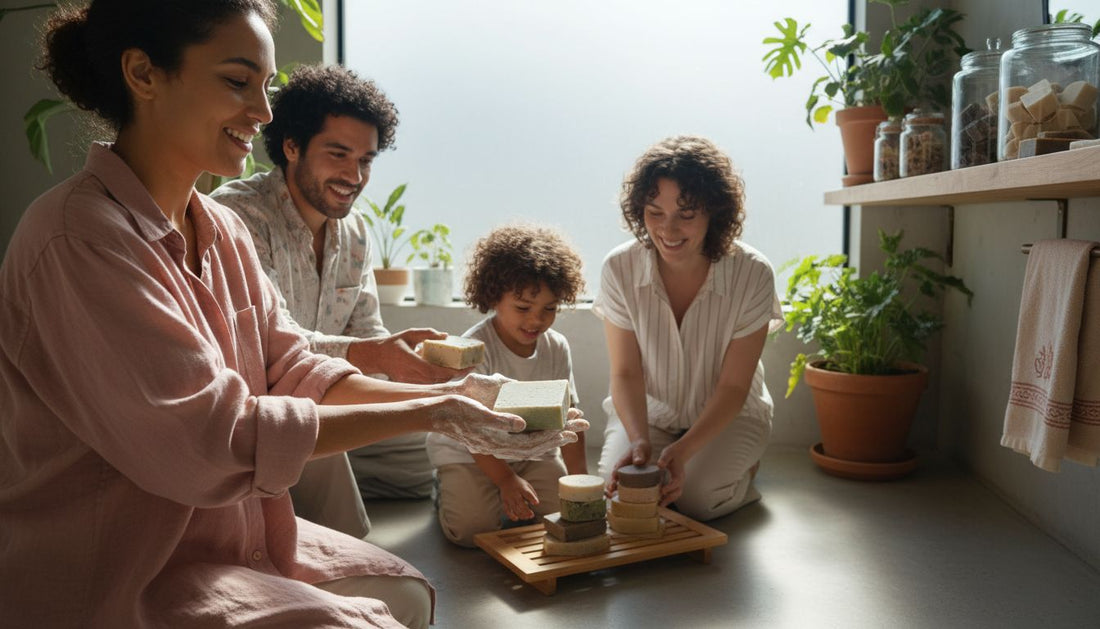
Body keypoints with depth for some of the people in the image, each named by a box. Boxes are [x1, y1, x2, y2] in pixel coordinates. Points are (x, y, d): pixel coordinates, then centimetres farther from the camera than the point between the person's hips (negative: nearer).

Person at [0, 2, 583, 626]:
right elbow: (208, 439, -26)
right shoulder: (81, 236, -24)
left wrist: (447, 393, -11)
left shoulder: (223, 230, 4)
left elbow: (291, 370, 1)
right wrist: (430, 415, -25)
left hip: (221, 532, 8)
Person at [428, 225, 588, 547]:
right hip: (467, 452, -5)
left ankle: (509, 501, 17)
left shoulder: (557, 348, -5)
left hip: (532, 450, 5)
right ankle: (448, 489, 11)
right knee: (472, 528, -22)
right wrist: (506, 480, -25)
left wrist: (579, 476, -1)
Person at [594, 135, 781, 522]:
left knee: (695, 497, -24)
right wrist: (639, 440, -32)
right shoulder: (619, 269, -18)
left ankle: (743, 469, 10)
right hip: (648, 412, 1)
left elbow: (733, 386, -17)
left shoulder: (752, 275, -22)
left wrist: (683, 451, -30)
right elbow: (626, 373, -14)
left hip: (729, 416, -1)